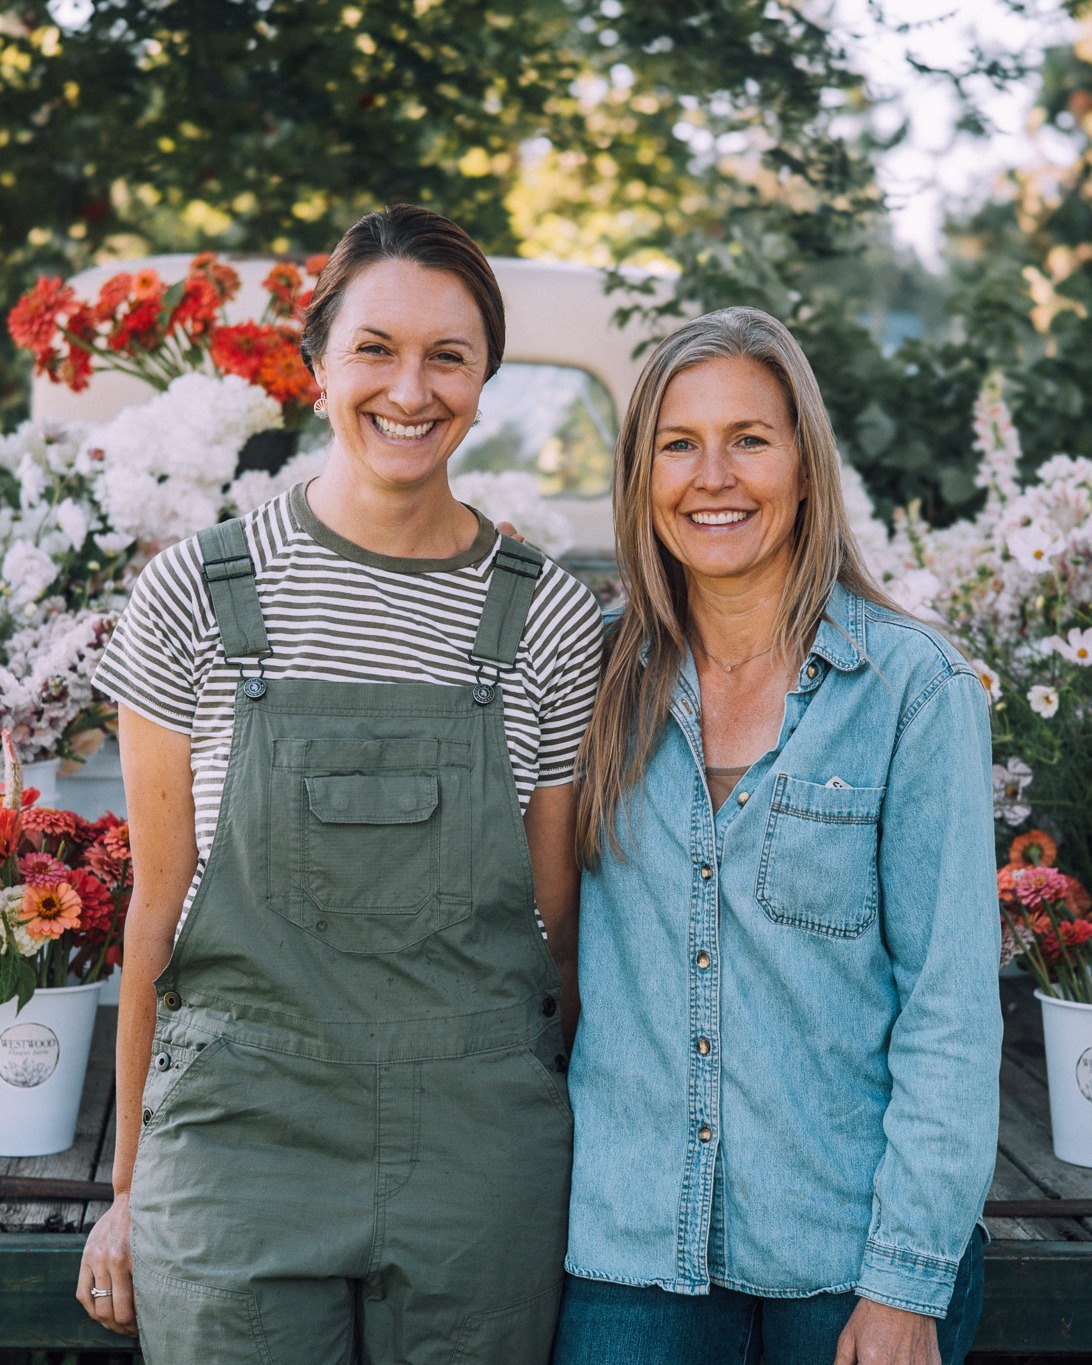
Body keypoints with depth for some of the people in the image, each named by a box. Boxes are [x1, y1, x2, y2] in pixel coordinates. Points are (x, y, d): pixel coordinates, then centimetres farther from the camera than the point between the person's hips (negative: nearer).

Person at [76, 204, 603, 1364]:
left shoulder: (552, 620, 0)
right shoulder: (195, 595, -3)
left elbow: (557, 923, 6)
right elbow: (159, 903, 1)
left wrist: (572, 1177, 8)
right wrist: (130, 1184, 5)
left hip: (480, 1170, 1)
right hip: (243, 1138, -1)